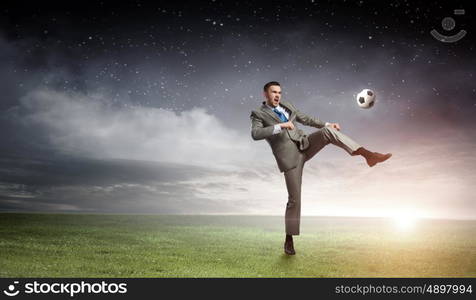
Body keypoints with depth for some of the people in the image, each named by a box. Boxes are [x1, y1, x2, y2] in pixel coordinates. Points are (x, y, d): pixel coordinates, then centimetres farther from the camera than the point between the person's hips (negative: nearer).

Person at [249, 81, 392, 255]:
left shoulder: (287, 106, 16)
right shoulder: (258, 114, 0)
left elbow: (305, 119, 23)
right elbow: (255, 134, -19)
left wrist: (327, 124, 13)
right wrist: (280, 126, -24)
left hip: (305, 145, 5)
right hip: (289, 156, -4)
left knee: (328, 131, -22)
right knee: (294, 199, -4)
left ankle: (368, 155, -30)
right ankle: (289, 239, 13)